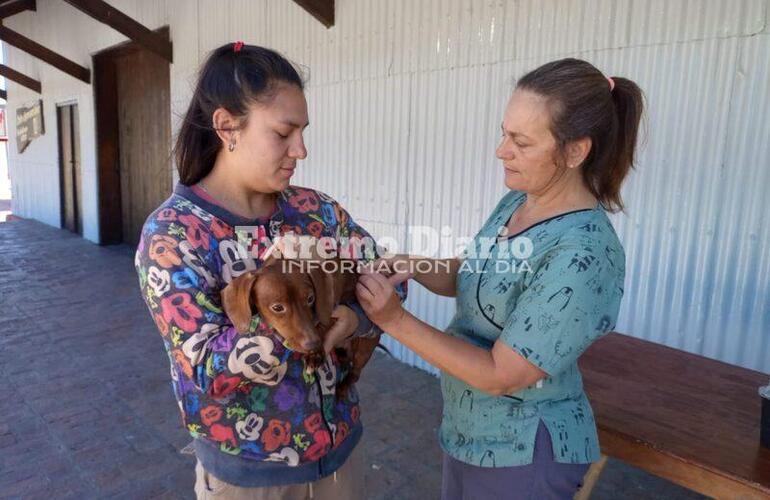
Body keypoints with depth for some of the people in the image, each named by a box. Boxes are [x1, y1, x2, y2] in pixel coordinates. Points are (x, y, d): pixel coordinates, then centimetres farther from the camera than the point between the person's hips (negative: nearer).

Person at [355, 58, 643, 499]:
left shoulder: (582, 257, -30)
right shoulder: (518, 200, -5)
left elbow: (499, 375, -26)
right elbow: (472, 277, 8)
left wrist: (396, 321, -26)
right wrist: (416, 268, -11)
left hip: (522, 453, -7)